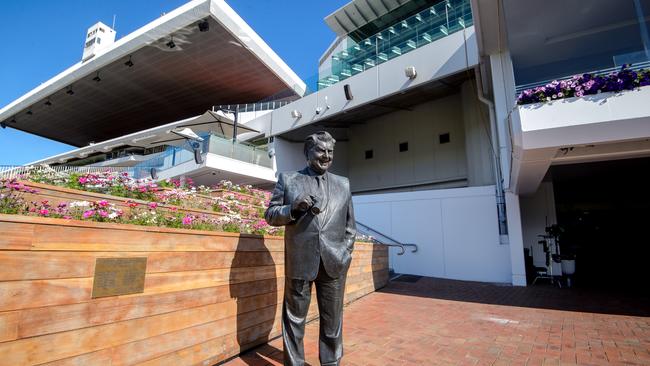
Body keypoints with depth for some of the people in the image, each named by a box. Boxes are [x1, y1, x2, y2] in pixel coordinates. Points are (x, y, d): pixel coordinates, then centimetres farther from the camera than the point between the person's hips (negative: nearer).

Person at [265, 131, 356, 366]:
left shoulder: (343, 184, 12)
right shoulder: (287, 179, 4)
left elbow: (350, 224, 15)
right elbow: (270, 214, 3)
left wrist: (346, 253, 5)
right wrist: (294, 208, -15)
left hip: (334, 263, 3)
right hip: (299, 261, -2)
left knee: (333, 319, 14)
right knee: (295, 318, 10)